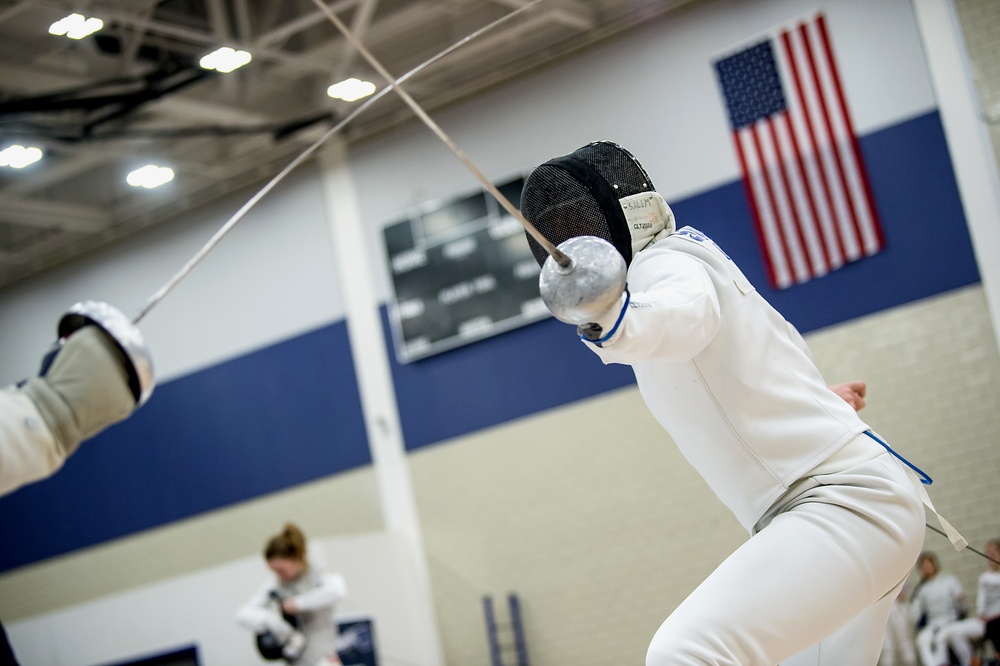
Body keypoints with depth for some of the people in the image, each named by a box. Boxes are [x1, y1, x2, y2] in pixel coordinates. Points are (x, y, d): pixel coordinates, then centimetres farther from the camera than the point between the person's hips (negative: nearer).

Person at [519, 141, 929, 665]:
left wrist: (616, 322, -60)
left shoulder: (664, 262, -11)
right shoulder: (684, 256, 17)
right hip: (855, 497, 10)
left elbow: (686, 317, -38)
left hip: (845, 502, -10)